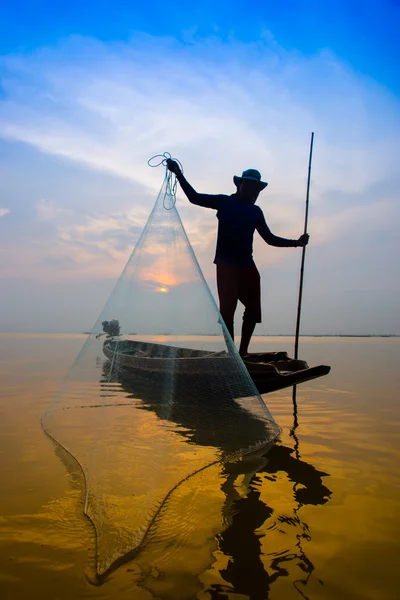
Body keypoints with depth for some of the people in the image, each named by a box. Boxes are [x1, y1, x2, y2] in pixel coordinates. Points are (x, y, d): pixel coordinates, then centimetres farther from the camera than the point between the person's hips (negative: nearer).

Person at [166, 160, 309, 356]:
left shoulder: (256, 211, 16)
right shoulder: (224, 202, 5)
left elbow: (270, 238, 16)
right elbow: (194, 197, 0)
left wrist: (296, 242, 9)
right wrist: (179, 174, -10)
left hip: (246, 264, 5)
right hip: (226, 264, -5)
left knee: (253, 308, 3)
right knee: (228, 308, -11)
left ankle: (243, 351, 15)